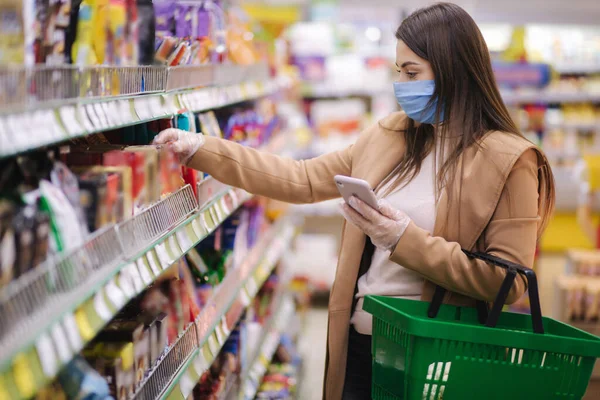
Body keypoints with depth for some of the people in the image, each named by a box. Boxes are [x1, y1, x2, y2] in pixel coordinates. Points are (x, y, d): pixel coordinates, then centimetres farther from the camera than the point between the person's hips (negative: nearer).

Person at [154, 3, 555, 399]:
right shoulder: (390, 136, 5)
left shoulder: (508, 160, -13)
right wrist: (201, 150, 4)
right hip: (358, 340, 5)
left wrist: (406, 240, -23)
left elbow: (509, 281, -17)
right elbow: (304, 180, 8)